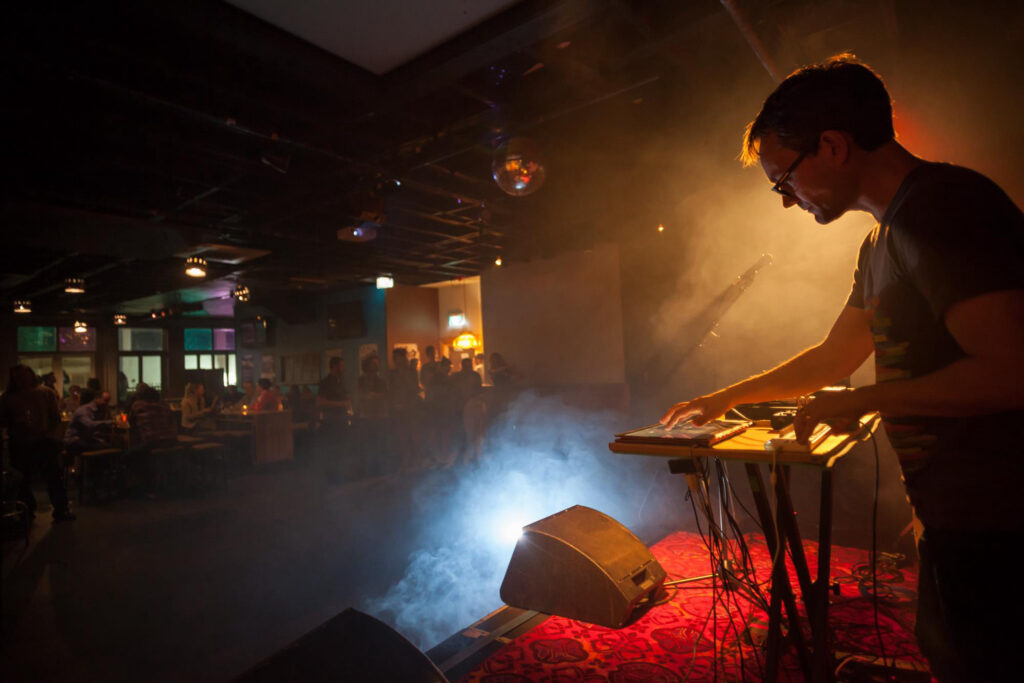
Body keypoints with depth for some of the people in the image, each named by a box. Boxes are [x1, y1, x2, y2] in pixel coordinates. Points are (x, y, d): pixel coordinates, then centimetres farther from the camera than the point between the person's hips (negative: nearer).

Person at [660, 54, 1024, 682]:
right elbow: (835, 357, 18)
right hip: (954, 512, 9)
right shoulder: (884, 239, 12)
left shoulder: (944, 207, -19)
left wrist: (859, 401, -15)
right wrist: (724, 399, 20)